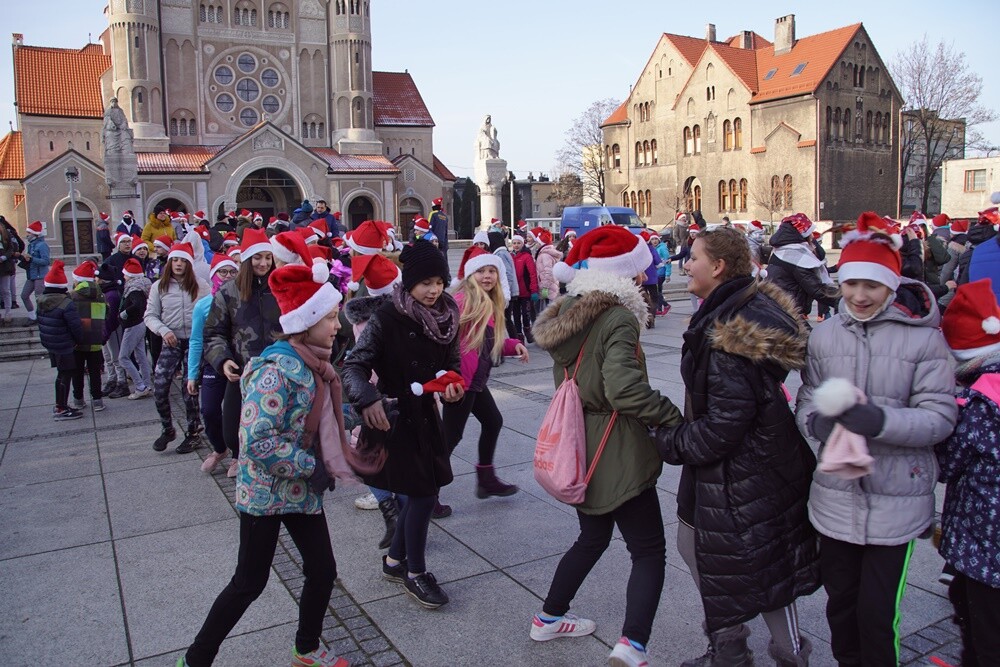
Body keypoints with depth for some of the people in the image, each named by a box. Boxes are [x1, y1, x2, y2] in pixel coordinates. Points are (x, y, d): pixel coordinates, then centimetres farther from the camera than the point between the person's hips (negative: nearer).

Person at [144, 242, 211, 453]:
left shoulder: (201, 286, 0)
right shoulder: (159, 286, 4)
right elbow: (150, 316, 5)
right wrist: (163, 330, -12)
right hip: (171, 343, 2)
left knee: (190, 390, 3)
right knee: (159, 388, -6)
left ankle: (194, 433, 19)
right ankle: (167, 429, 17)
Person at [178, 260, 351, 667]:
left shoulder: (313, 364, 2)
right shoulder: (277, 369, -24)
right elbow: (257, 441, -29)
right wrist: (311, 466, -21)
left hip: (302, 489, 8)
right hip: (266, 492, -8)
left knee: (323, 571, 13)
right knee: (250, 583, 6)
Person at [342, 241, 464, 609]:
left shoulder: (446, 315, 0)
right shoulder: (388, 318, -18)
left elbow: (452, 361, 11)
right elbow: (354, 365, -21)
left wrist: (452, 384, -10)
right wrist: (368, 399, -39)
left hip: (426, 413, 7)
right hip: (395, 415, -7)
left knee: (421, 490, 14)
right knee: (423, 492, -3)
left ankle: (394, 560, 36)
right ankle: (415, 573, 18)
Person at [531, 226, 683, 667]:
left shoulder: (567, 313, 6)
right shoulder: (618, 319, -19)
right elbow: (625, 389, -29)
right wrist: (673, 416, -19)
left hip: (578, 448, 8)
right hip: (617, 454, -8)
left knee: (593, 536, 25)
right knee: (649, 551, 4)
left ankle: (549, 618, 36)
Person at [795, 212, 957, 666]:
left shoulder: (924, 337, -8)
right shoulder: (824, 335, 3)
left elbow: (939, 417, -12)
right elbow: (806, 403, 4)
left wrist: (878, 420, -28)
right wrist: (818, 422, -18)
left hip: (896, 502, -3)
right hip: (835, 497, 3)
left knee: (878, 613, 2)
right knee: (840, 603, 18)